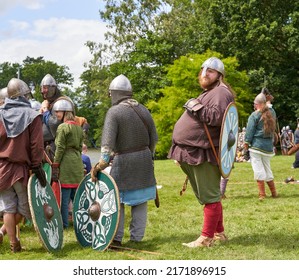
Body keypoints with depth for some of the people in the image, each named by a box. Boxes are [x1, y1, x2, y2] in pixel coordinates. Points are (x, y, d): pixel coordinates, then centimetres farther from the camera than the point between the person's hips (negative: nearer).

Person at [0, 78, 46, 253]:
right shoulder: (32, 116, -6)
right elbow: (36, 145, -9)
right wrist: (37, 167, -5)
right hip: (22, 168, -3)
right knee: (24, 208, 13)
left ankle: (14, 244, 9)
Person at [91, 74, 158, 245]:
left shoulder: (114, 111, -10)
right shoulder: (143, 110, 8)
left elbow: (108, 142, -18)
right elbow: (154, 138, 12)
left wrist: (101, 164, -14)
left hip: (123, 161, -5)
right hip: (144, 160, 5)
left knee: (117, 199, 5)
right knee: (140, 200, 10)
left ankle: (116, 238, 5)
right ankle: (137, 238, 15)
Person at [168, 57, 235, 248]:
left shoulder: (220, 92, -10)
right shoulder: (209, 92, 23)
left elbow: (219, 117, -27)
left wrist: (196, 108, -20)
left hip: (205, 154, -11)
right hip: (196, 153, 11)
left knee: (210, 196, -6)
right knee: (208, 196, 16)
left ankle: (207, 237, -3)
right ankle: (219, 233, 24)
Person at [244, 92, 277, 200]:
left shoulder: (254, 115, -7)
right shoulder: (272, 112, 8)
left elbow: (250, 131, -8)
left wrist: (246, 142, 4)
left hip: (256, 145, -6)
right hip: (269, 146, 6)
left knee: (258, 169, -5)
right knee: (267, 168, 17)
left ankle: (262, 194, -9)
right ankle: (274, 192, 20)